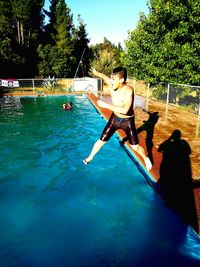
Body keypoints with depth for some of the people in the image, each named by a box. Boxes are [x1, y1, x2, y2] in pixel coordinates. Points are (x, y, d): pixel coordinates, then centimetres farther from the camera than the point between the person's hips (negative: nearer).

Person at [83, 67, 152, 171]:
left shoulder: (128, 90, -31)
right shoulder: (112, 84, -15)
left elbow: (124, 110, -42)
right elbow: (104, 76, 8)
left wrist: (106, 105, -38)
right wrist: (96, 73, 26)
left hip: (127, 121, -4)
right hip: (115, 118, 4)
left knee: (135, 147, 0)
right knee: (102, 140, 8)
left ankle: (146, 158, 31)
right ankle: (90, 157, 31)